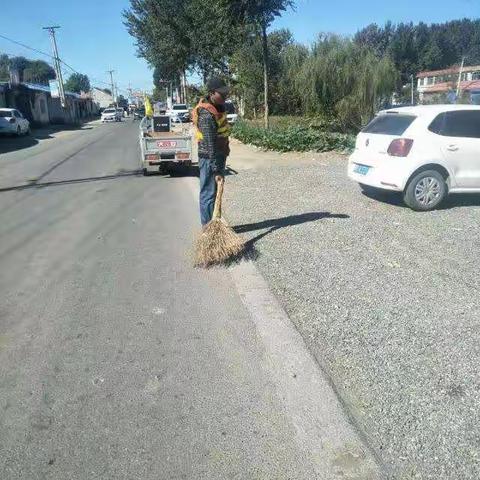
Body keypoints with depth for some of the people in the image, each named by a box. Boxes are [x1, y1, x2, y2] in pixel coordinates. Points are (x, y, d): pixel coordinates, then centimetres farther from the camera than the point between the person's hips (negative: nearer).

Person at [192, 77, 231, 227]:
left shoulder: (218, 106, 6)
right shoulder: (207, 116, -25)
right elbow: (210, 145, -27)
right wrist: (216, 170, -27)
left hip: (219, 155, 10)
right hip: (209, 158, -10)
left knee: (216, 191, 16)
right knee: (209, 192, -1)